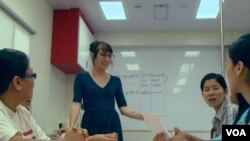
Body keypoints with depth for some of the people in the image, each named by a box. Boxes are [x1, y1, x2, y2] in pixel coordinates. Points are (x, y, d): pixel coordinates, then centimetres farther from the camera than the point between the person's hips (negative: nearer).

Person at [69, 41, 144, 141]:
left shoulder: (115, 81, 12)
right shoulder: (82, 77, 4)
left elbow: (123, 108, 8)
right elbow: (76, 103, -7)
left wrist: (144, 116, -8)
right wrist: (72, 126, -23)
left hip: (112, 126, 3)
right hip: (91, 126, -2)